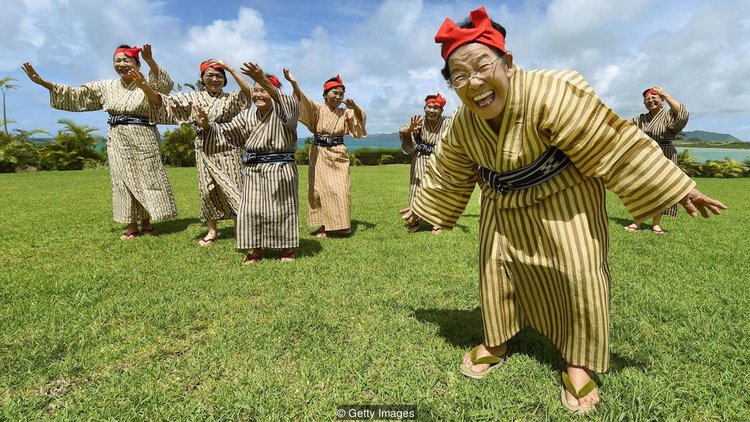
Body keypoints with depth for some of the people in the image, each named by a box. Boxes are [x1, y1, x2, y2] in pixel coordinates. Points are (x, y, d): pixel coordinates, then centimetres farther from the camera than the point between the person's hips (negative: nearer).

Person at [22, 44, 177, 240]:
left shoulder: (147, 84, -1)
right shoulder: (106, 87, 12)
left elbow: (166, 84, -22)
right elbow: (75, 94, 14)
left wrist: (150, 61, -36)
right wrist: (43, 82, 5)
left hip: (143, 138, -4)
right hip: (117, 140, 4)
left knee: (146, 178, -1)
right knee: (123, 180, 4)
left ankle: (146, 223, 10)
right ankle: (132, 226, 11)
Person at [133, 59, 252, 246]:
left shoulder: (230, 98, 4)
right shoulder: (194, 98, 9)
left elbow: (248, 91, -14)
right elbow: (163, 101, 3)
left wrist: (229, 68, -11)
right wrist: (145, 87, -15)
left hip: (228, 150, -2)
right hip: (205, 151, 3)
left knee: (234, 189, 0)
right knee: (207, 191, 7)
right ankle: (212, 231, 19)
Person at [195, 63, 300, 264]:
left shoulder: (284, 112, -6)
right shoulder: (247, 116, 12)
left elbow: (289, 103, -30)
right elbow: (227, 132, 15)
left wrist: (264, 81, -44)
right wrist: (207, 125, -5)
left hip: (280, 168, -5)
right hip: (253, 170, 5)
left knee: (282, 208, 3)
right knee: (252, 209, 6)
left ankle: (287, 248, 20)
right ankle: (257, 249, 20)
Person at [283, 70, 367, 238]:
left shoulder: (345, 112, 8)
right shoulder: (317, 110, -2)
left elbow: (361, 118, 1)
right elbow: (303, 101, -19)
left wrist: (354, 107, -19)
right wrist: (294, 84, -37)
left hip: (338, 155, 2)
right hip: (320, 154, -2)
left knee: (340, 191, -2)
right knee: (321, 189, 2)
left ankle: (340, 225, 10)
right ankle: (323, 225, 11)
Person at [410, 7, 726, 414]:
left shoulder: (549, 92, -32)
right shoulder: (461, 124, -15)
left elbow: (614, 143, -26)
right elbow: (446, 175, 3)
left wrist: (676, 187, -19)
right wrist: (421, 210, 13)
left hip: (562, 194, -4)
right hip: (503, 204, 5)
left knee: (579, 272, -8)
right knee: (493, 266, 6)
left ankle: (578, 363, 14)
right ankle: (495, 342, 27)